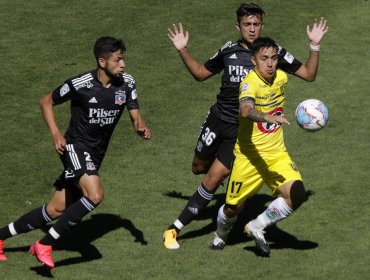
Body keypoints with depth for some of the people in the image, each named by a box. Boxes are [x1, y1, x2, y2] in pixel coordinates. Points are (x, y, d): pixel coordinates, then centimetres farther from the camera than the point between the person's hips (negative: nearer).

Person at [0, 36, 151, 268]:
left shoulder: (127, 83, -1)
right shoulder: (80, 84, -15)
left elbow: (135, 117, 1)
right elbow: (46, 102, -1)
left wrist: (142, 127, -23)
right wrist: (55, 133, -13)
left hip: (95, 156, 7)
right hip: (76, 147, -7)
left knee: (56, 210, 10)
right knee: (95, 195, -30)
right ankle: (45, 245, -20)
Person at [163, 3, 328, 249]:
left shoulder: (273, 52, -5)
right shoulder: (229, 51, 1)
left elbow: (309, 74, -1)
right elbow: (200, 73, 15)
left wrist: (315, 46, -12)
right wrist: (183, 50, 3)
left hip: (244, 130, -3)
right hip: (218, 119, 3)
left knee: (212, 180, -6)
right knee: (199, 168, 16)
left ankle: (176, 228, 3)